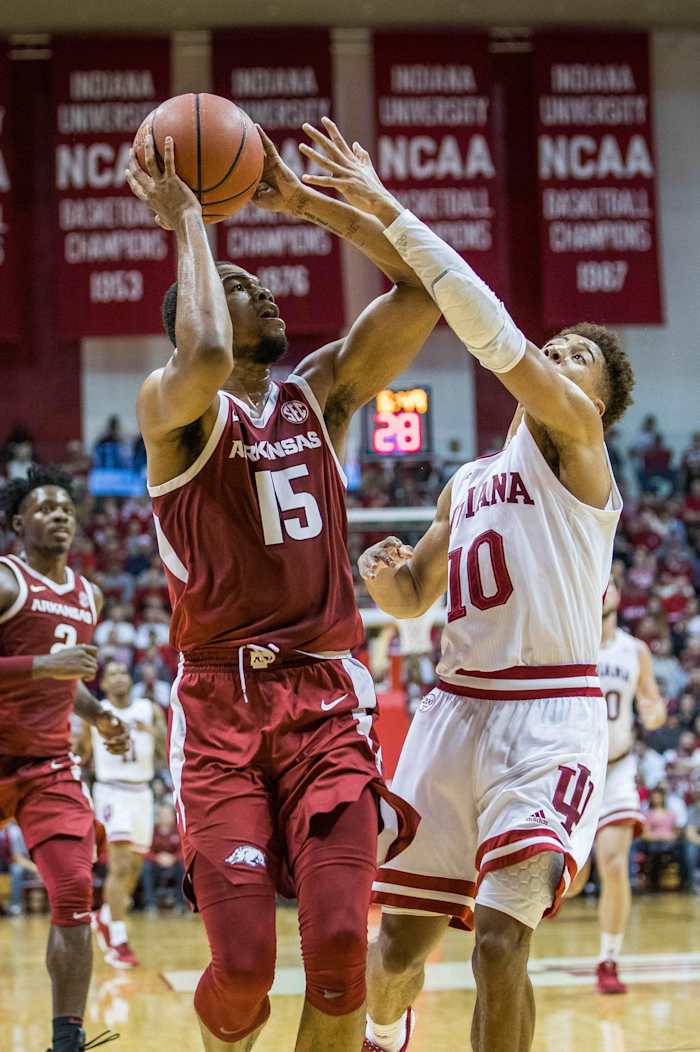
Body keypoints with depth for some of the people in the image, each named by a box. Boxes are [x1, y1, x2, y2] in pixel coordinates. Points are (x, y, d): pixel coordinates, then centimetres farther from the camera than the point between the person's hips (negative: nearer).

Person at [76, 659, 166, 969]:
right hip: (112, 792, -4)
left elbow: (168, 754, -3)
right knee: (120, 867, -17)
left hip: (142, 793, 4)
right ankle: (118, 943, -18)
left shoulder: (150, 710, 5)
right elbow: (81, 757, 13)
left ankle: (105, 918, 38)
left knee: (135, 868, 13)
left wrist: (153, 732, -20)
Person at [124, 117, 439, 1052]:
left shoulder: (323, 391, 13)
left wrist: (304, 203, 3)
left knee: (339, 947, -11)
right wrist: (187, 220, -13)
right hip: (221, 702, -4)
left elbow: (428, 285, 6)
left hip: (328, 698, 4)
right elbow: (206, 360, -27)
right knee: (244, 963, -10)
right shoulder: (174, 406, -2)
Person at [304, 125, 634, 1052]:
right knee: (398, 946, 11)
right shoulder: (466, 483, 22)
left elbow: (493, 333, -14)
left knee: (500, 939, -22)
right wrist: (386, 572, 4)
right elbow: (412, 598, 30)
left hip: (549, 713, -7)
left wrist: (389, 213, -16)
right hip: (457, 707, 7)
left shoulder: (575, 437, 0)